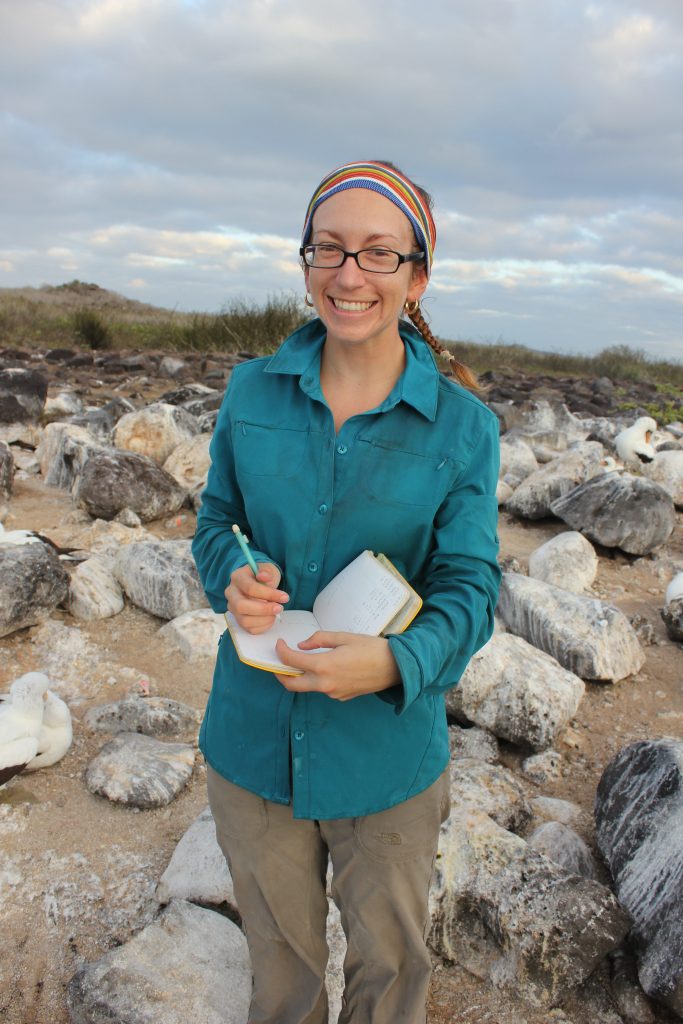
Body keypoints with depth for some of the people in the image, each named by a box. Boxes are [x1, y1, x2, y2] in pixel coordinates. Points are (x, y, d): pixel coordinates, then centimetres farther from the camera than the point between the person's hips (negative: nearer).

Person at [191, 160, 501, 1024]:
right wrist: (234, 579, -19)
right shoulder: (251, 391, -5)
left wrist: (398, 661, -31)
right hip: (253, 740, 2)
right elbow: (215, 522, 4)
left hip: (387, 750, -1)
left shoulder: (463, 425, -12)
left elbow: (469, 587, -11)